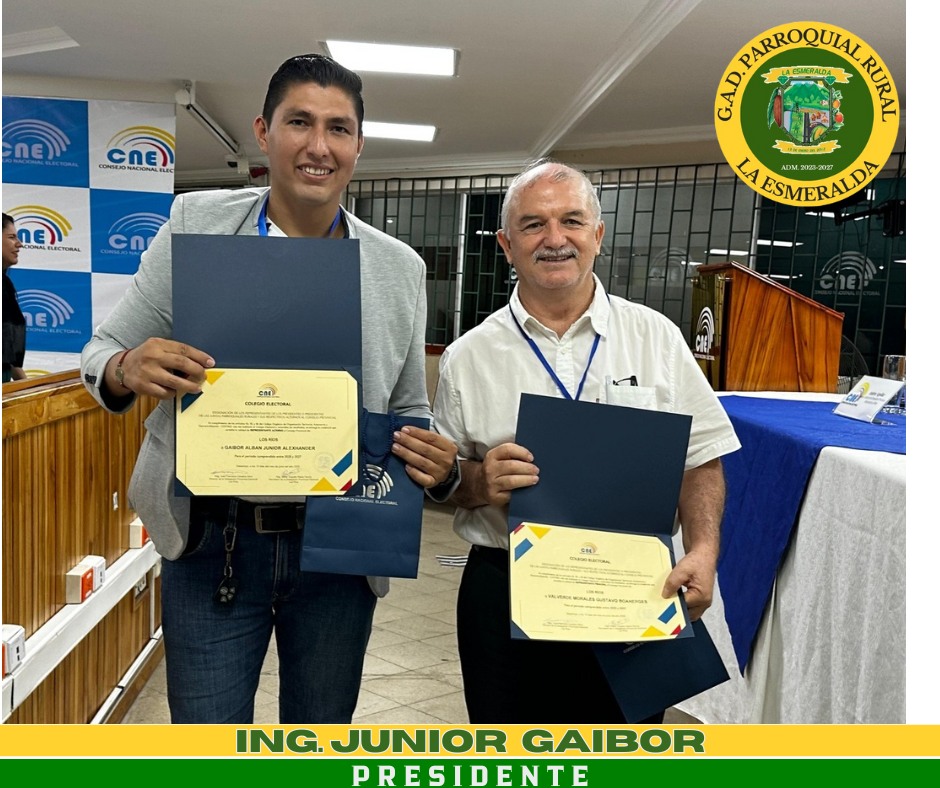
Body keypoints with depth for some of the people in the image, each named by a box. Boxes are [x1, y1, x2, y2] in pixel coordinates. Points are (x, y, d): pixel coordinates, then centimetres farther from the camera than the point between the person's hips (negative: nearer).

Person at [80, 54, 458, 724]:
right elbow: (103, 351, 2)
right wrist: (128, 369, -21)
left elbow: (408, 411, 8)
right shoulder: (196, 223, -3)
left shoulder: (400, 267, 0)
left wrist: (437, 463, -14)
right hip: (212, 544, -1)